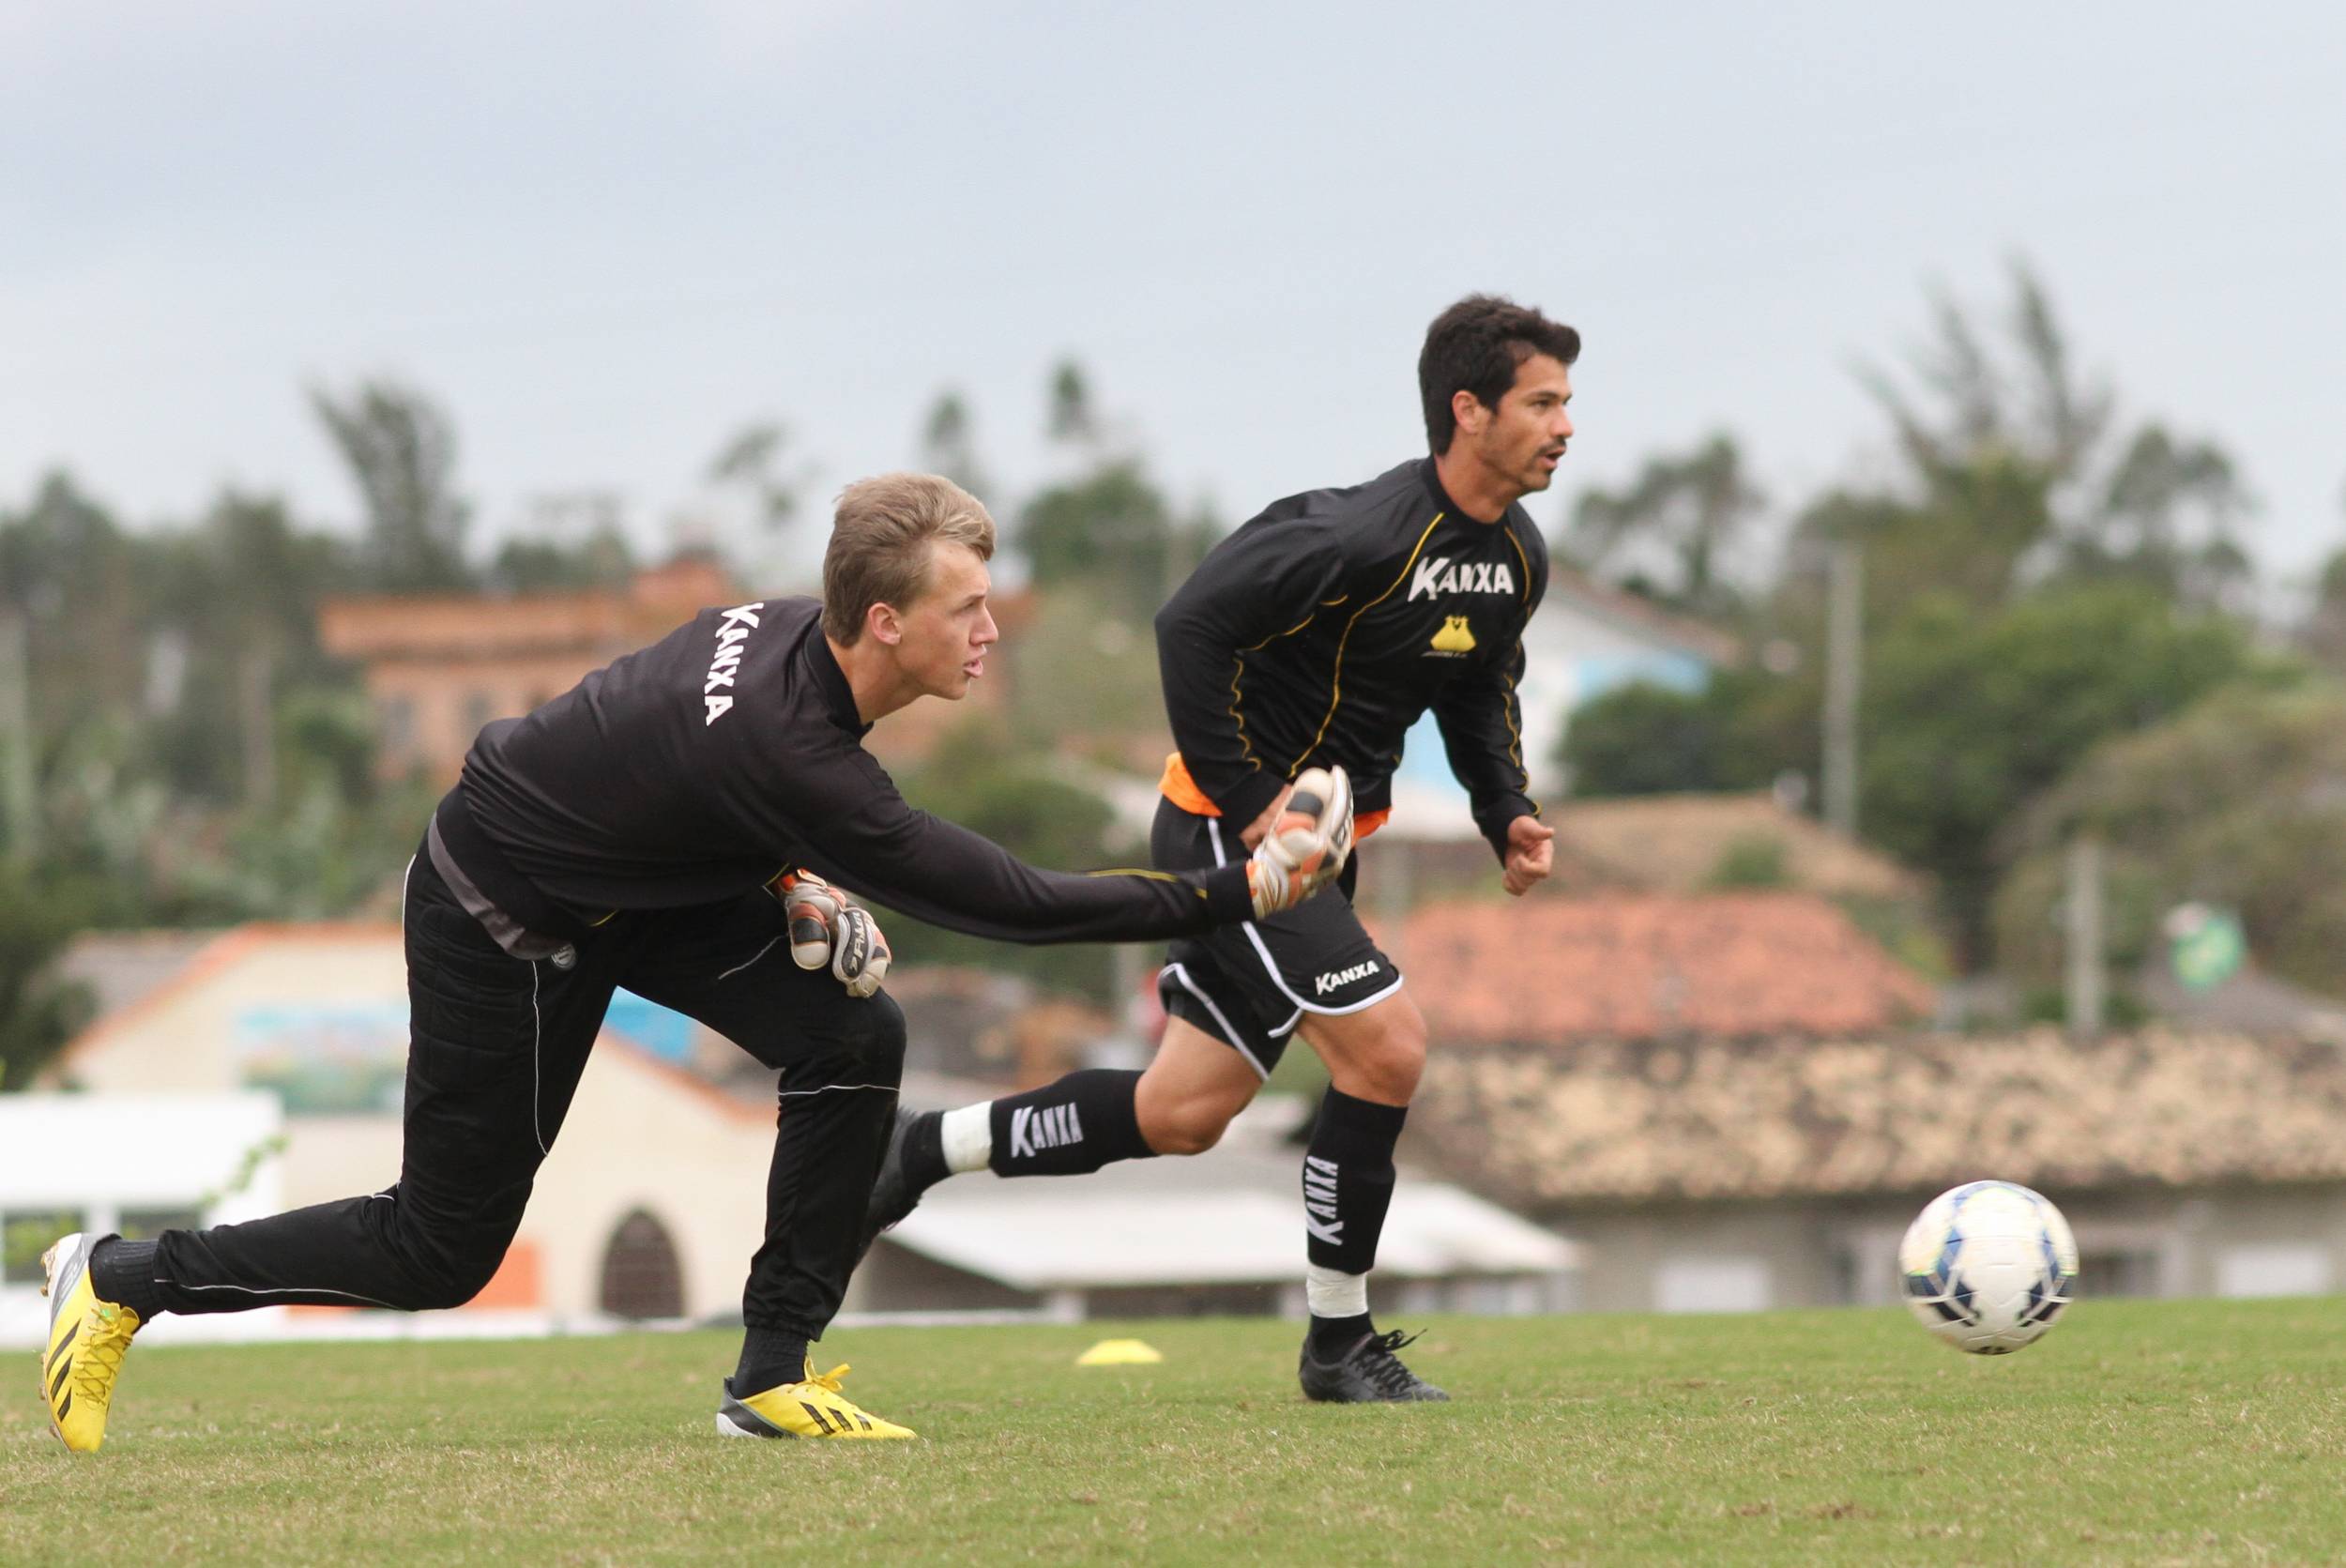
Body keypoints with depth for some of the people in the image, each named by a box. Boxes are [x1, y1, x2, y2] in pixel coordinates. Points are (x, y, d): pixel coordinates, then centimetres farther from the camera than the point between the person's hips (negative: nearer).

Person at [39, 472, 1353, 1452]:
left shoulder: (792, 629, -13)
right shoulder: (796, 756, -38)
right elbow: (1011, 901, -34)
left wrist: (791, 880, -2)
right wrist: (1240, 894, -31)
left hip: (636, 875, 8)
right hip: (498, 916, -8)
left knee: (855, 1037, -10)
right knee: (442, 1251, 2)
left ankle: (774, 1373, -2)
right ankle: (123, 1279, 21)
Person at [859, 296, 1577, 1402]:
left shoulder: (1515, 560, 4)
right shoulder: (1364, 536, -24)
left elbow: (1480, 693, 21)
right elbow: (1192, 622, -24)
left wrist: (1508, 816, 4)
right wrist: (1248, 799, -23)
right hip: (1229, 826, -9)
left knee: (1182, 1116, 9)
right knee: (1386, 1045, -17)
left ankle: (919, 1151, 25)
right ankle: (1338, 1343, -5)